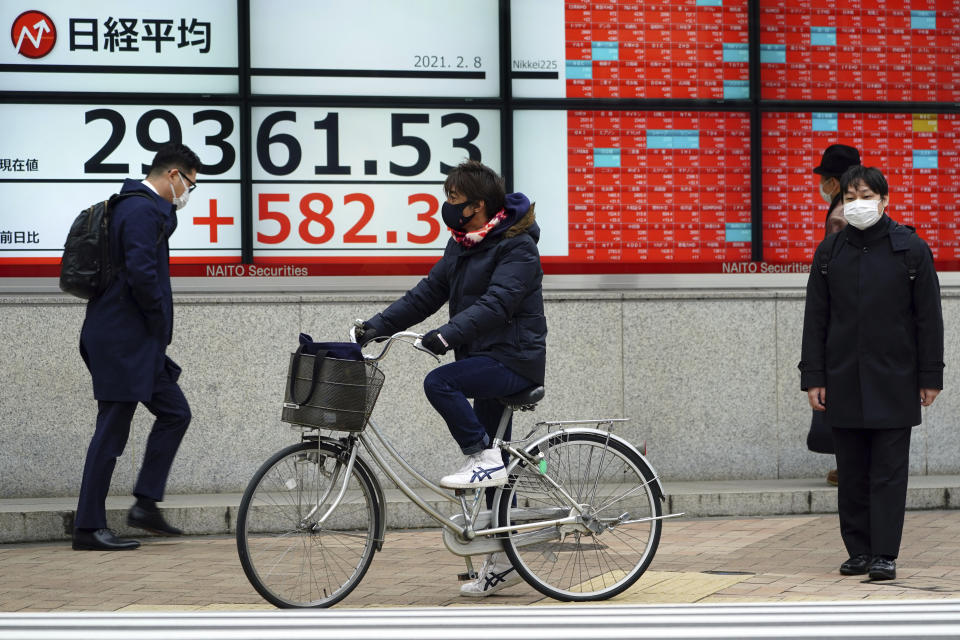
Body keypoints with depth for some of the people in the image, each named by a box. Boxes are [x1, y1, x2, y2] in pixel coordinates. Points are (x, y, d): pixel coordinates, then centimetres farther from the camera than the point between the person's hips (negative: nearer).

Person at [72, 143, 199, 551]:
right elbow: (142, 274, -25)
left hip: (135, 342, 11)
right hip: (124, 341, -11)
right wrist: (160, 321, -14)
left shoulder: (144, 207, 16)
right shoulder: (142, 211, -16)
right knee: (111, 432, -5)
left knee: (174, 413, 13)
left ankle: (146, 504, 14)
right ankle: (88, 528, 1)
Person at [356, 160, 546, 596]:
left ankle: (483, 459, -15)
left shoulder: (516, 247, -15)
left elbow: (497, 304, -27)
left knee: (439, 383, -29)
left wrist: (447, 335, -37)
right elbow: (428, 293, 11)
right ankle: (503, 563, 16)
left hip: (514, 359, -9)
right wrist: (379, 325, 0)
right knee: (493, 474, 10)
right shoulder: (462, 245, 13)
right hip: (485, 357, 9)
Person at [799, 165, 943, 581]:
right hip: (843, 382, 3)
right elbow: (815, 319, 7)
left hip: (894, 382, -3)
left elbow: (929, 318, 1)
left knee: (889, 472, -3)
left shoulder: (911, 250, 0)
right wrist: (813, 377, 1)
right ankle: (859, 550, 14)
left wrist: (930, 377, -2)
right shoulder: (829, 252, 6)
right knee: (852, 473, 6)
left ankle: (885, 555, -2)